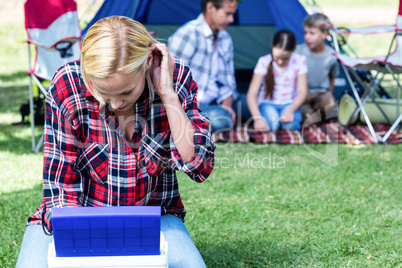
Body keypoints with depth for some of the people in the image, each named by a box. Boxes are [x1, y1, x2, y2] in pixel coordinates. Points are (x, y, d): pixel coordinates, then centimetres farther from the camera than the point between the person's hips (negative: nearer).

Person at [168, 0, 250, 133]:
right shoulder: (187, 34, -15)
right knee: (220, 119, -38)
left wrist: (226, 103, -8)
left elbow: (228, 80, 13)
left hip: (218, 103, 8)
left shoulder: (225, 39, 12)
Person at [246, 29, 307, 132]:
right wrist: (257, 118, -34)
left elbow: (302, 91, -7)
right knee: (271, 125, -31)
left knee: (290, 125, -31)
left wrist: (290, 110, -27)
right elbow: (252, 94, -17)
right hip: (268, 103, 0)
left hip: (290, 103, 0)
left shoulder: (299, 61, -6)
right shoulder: (264, 62, -11)